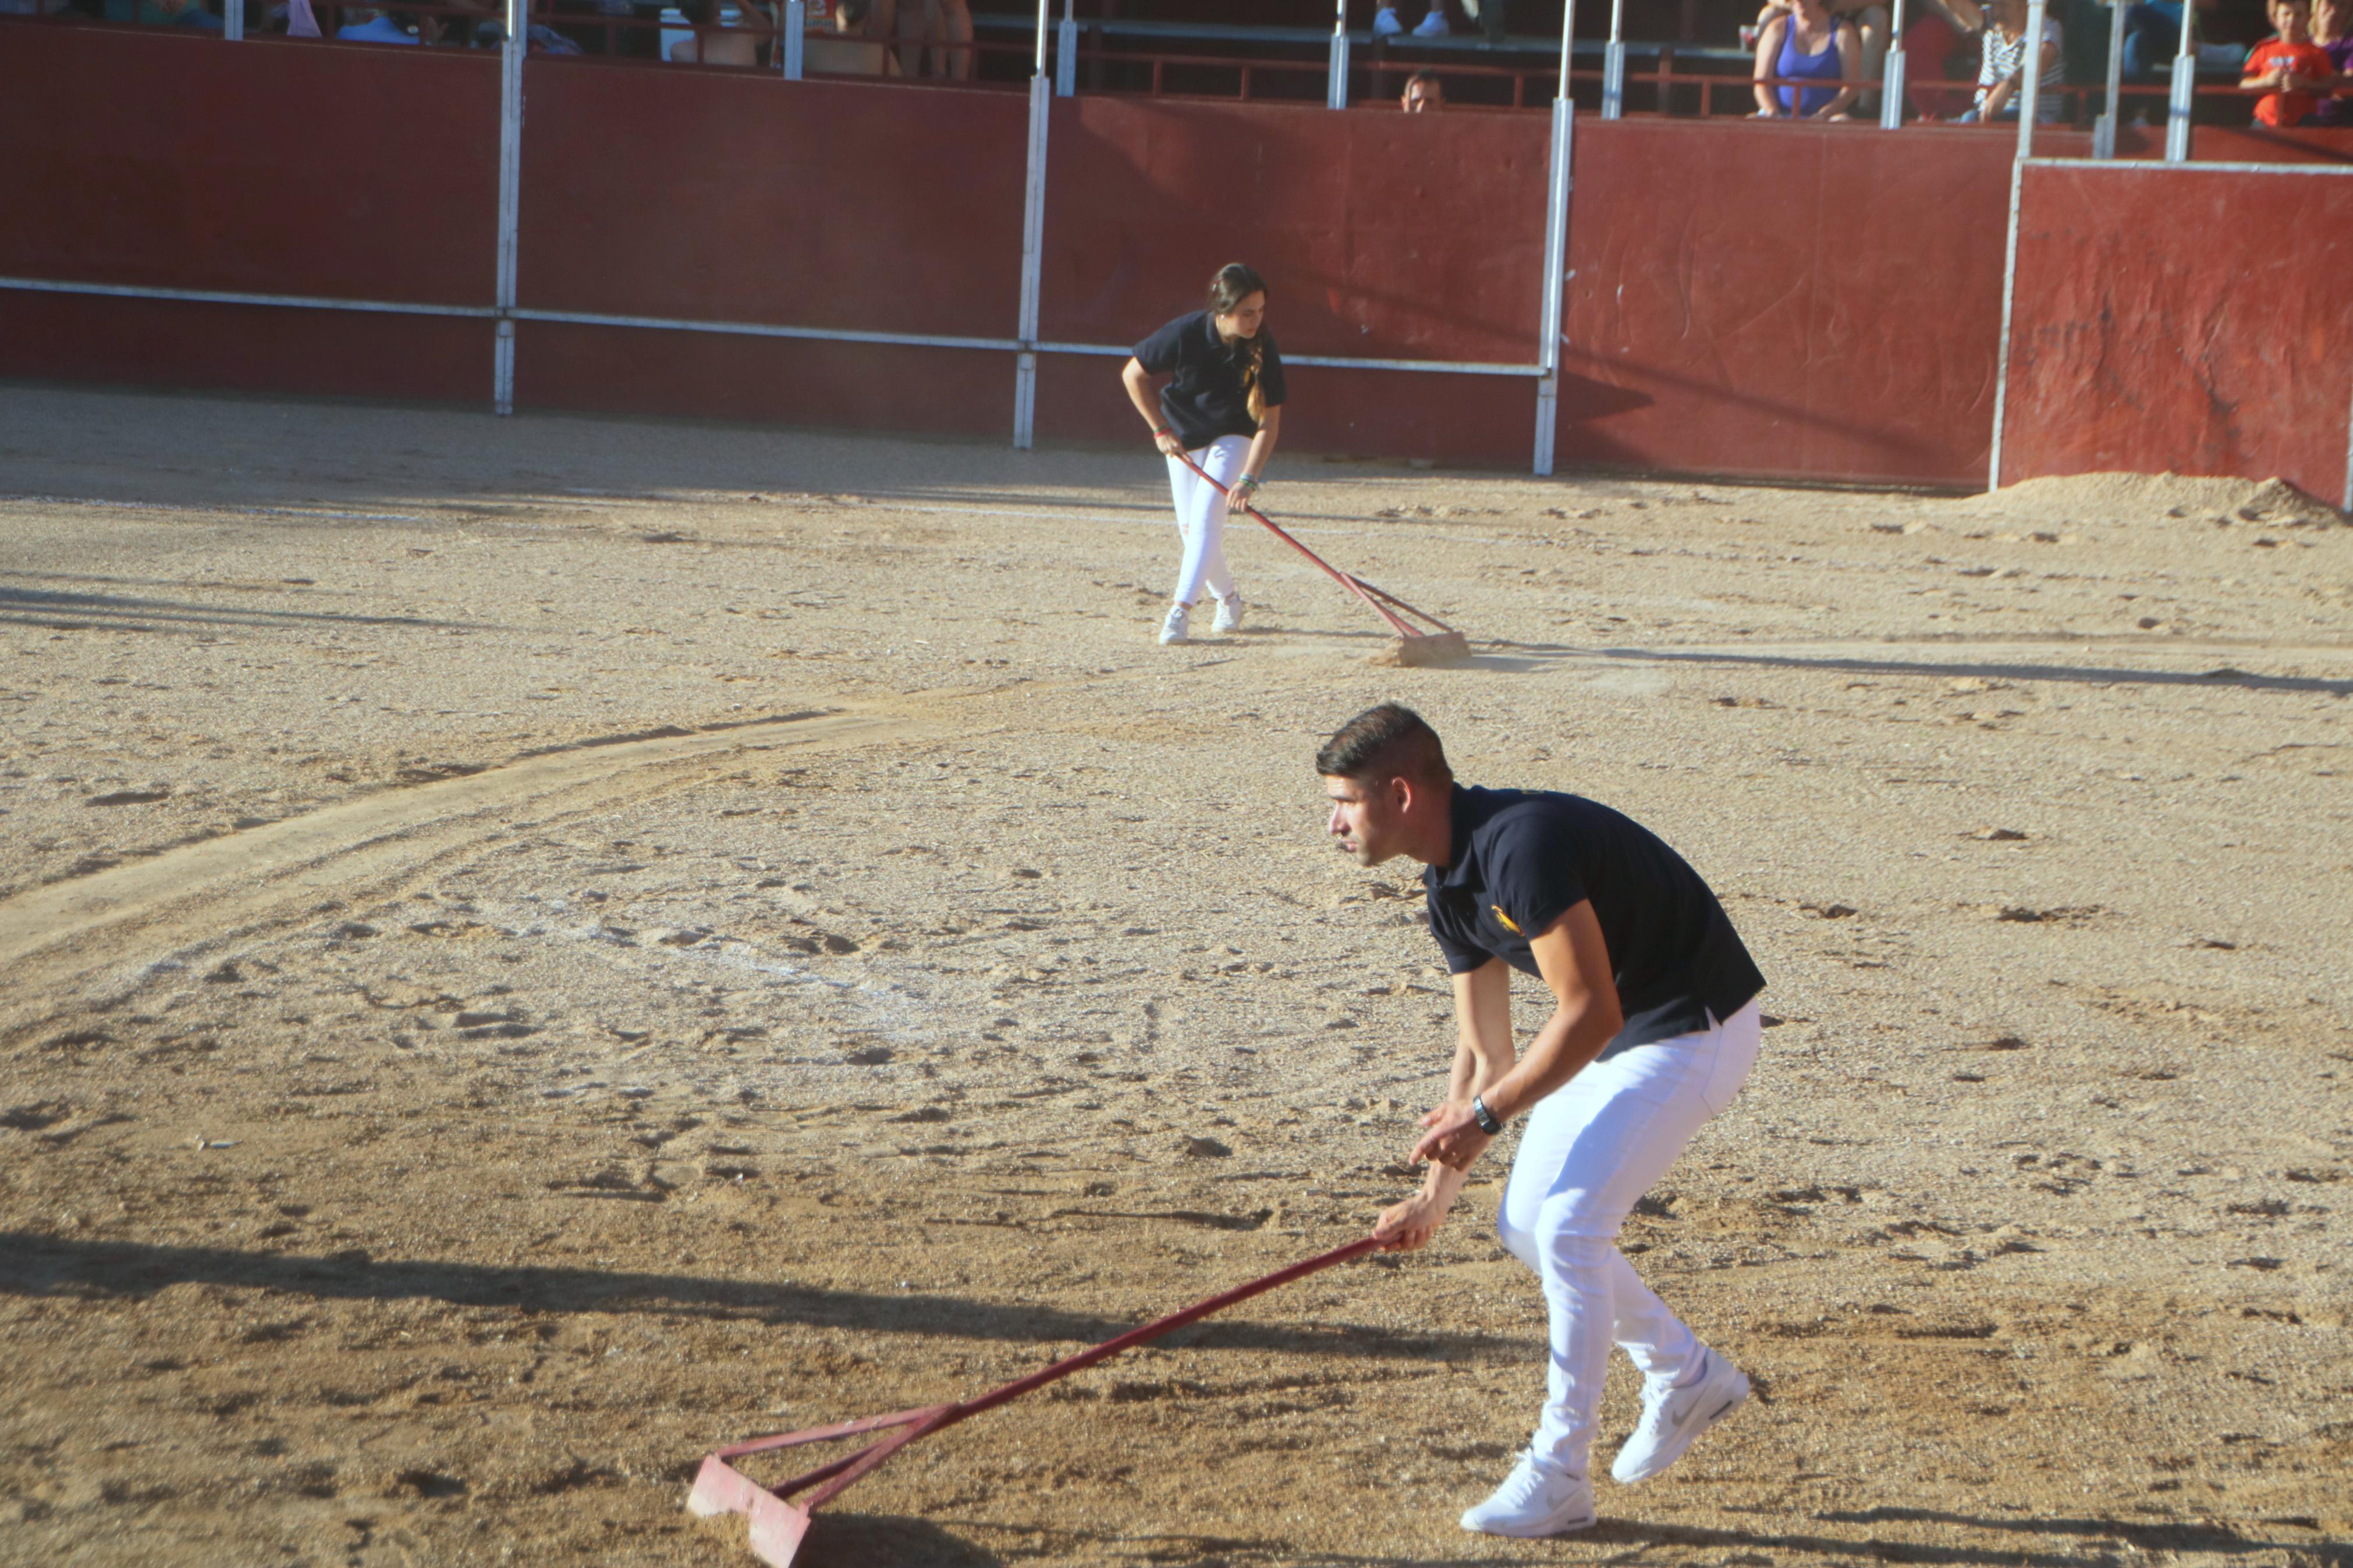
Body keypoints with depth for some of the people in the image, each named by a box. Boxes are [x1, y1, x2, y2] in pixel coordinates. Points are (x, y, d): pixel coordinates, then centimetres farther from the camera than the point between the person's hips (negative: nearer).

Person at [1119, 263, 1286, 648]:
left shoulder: (1262, 349, -25)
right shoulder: (1186, 334, -27)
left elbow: (1269, 423, -22)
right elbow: (1133, 375, -12)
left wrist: (1249, 479, -32)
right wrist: (1161, 430, -12)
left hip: (1233, 438, -2)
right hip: (1183, 438, 2)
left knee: (1205, 517, -20)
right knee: (1190, 527, 6)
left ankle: (1181, 610, -23)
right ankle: (1227, 598, 29)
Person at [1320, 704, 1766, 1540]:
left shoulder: (1522, 845, -29)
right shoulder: (1450, 880, 2)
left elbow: (1590, 1014, -29)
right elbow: (1483, 1050, 10)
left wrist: (1484, 1116, -21)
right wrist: (1436, 1196, 9)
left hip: (1694, 1029, -10)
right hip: (1613, 1030, 10)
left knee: (1570, 1224, -17)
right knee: (1524, 1224, 10)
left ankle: (1557, 1476, -7)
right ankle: (1687, 1375, 27)